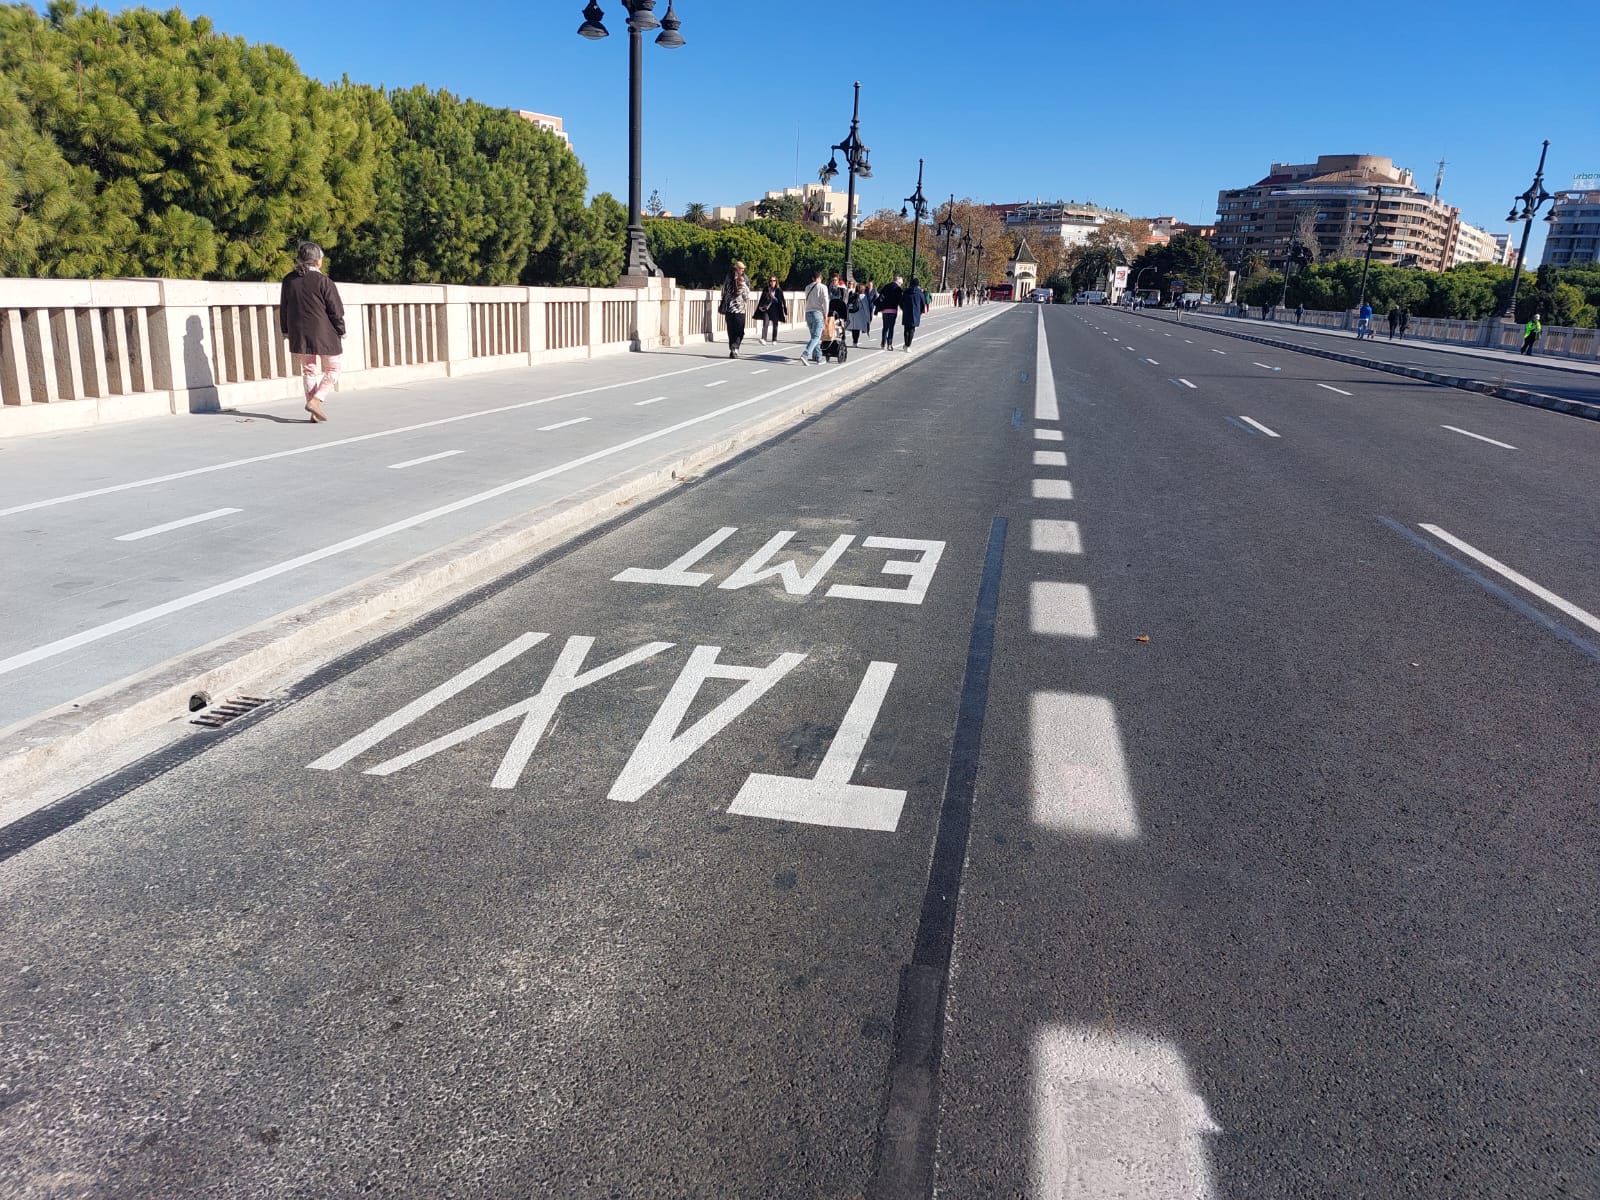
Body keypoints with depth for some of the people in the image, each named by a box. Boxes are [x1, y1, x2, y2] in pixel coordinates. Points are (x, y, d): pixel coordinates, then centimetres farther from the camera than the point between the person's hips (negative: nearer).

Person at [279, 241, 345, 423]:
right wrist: (341, 333, 2)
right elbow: (336, 311, -9)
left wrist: (286, 331, 22)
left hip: (299, 336, 5)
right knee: (332, 370, 9)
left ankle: (314, 414, 10)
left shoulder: (289, 280, 6)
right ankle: (315, 400, -11)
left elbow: (283, 309, 13)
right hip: (323, 335, -5)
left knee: (309, 371, 13)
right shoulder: (323, 281, -11)